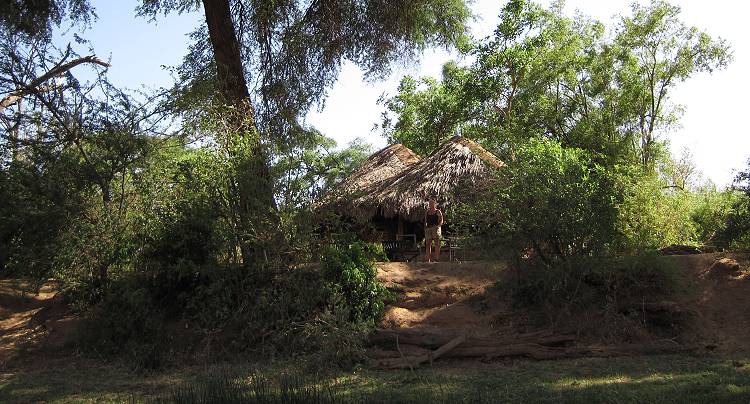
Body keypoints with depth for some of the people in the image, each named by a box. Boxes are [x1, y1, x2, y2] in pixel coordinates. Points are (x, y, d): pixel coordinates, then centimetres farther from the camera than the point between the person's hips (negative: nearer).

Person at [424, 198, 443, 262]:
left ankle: (437, 259, -14)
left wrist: (438, 226, -16)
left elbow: (441, 221, 0)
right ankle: (428, 260, -1)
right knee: (428, 244, -1)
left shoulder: (438, 211, 6)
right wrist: (425, 229, 9)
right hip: (428, 229, 4)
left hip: (436, 228, -4)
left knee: (437, 244, -10)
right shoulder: (427, 212, 18)